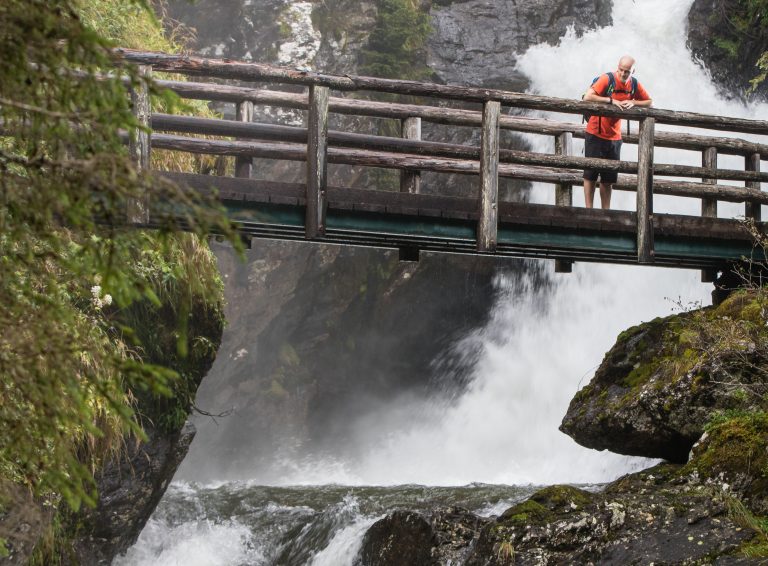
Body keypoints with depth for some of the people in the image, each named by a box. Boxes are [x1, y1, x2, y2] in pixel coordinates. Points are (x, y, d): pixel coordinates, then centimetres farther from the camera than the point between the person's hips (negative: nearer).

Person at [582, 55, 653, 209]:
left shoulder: (634, 84, 1)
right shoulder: (607, 79, -14)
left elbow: (649, 102, 11)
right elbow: (587, 97, -23)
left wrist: (633, 102, -9)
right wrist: (611, 101, -25)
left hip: (614, 137, 5)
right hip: (595, 134, -5)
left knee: (609, 178, 7)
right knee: (590, 174, -3)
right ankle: (589, 210, 0)